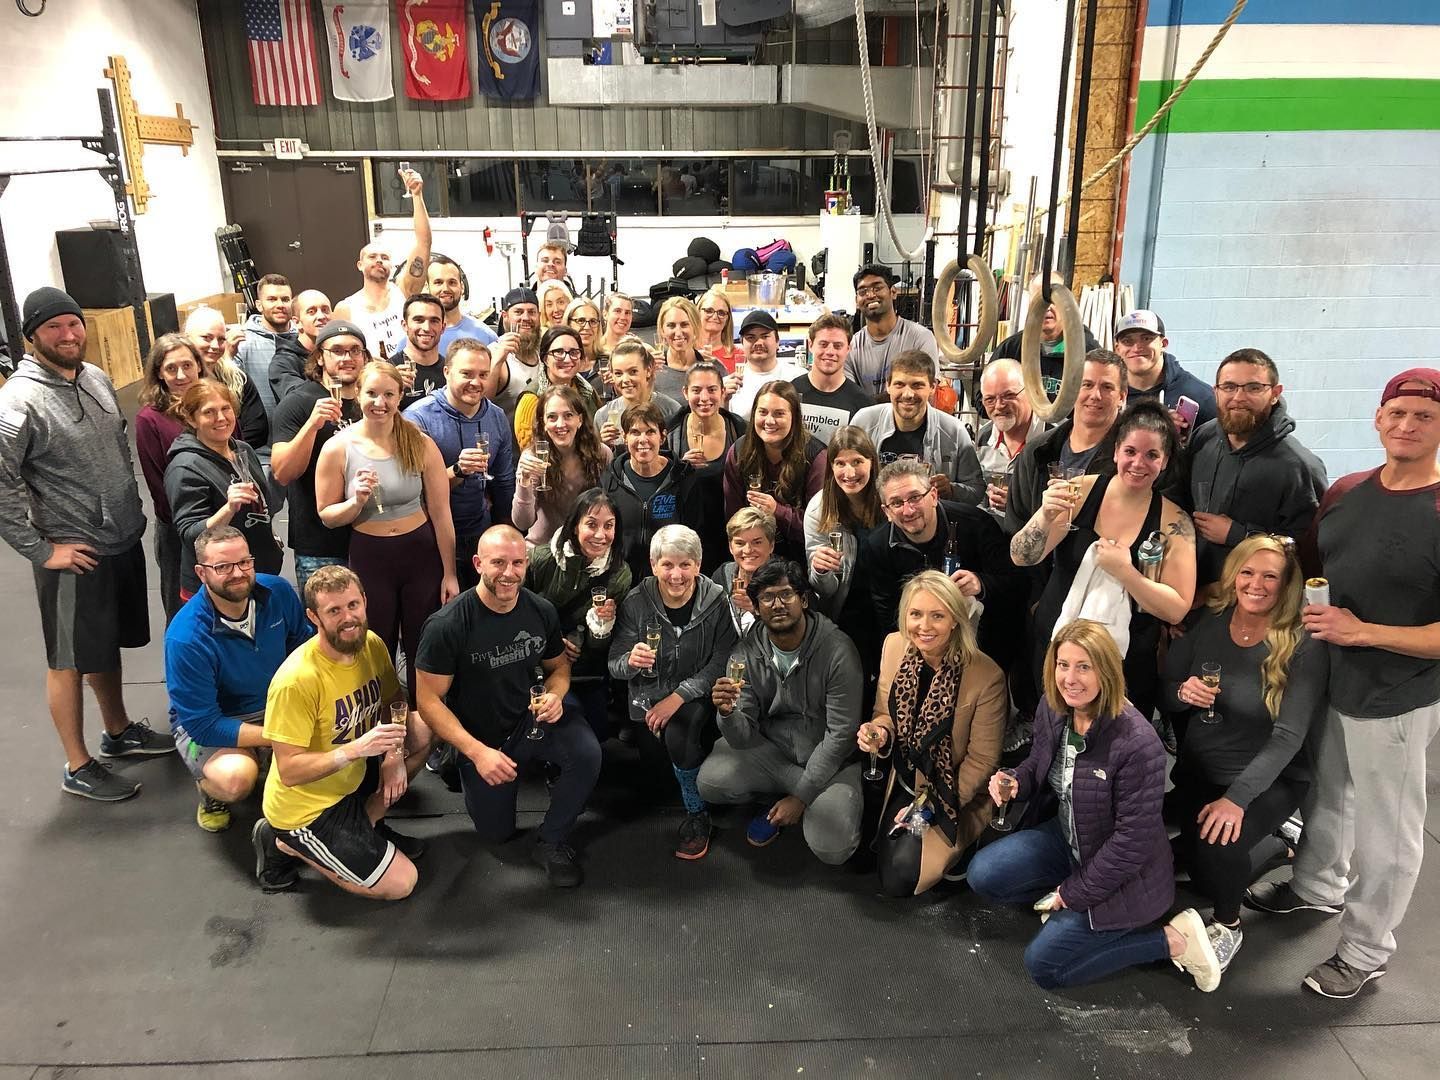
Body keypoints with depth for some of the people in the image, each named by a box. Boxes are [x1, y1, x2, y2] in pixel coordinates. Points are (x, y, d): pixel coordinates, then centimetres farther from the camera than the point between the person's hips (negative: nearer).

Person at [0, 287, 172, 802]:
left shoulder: (97, 378, 4)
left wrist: (134, 507, 13)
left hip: (124, 542, 7)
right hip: (74, 556, -7)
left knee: (108, 645, 23)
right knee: (70, 659, 8)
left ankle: (118, 731, 40)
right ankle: (78, 767, 21)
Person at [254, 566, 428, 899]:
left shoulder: (372, 645, -8)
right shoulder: (296, 680, -29)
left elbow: (394, 702, 7)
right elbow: (289, 772, -26)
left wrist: (395, 752, -11)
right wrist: (356, 748, -37)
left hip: (352, 778, 7)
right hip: (304, 806, -7)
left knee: (423, 730, -1)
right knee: (401, 882, -6)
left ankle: (366, 825, 7)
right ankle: (286, 844, 6)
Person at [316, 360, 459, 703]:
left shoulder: (421, 444, -8)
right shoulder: (338, 448, -9)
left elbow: (440, 512, -4)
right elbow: (327, 515, -1)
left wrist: (449, 573, -3)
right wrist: (357, 501, -23)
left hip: (421, 552, 0)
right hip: (369, 557, 0)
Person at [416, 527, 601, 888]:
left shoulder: (541, 611, -12)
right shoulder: (446, 626, -24)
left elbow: (558, 665, 6)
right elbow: (429, 700, -18)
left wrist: (555, 695, -18)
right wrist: (477, 752, -27)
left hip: (533, 719, 2)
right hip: (481, 738, -2)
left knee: (587, 753, -28)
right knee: (497, 833, 11)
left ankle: (551, 842, -5)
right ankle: (466, 771, 41)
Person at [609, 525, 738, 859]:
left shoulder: (717, 602, -12)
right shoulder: (636, 603, -7)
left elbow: (722, 662, -14)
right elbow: (614, 666, -5)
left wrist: (679, 696, -23)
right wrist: (631, 661, -29)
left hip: (697, 696, -3)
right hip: (648, 698, 3)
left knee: (678, 734, -30)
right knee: (651, 751, -17)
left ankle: (697, 815, -8)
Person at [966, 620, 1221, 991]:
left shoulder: (1137, 743, -32)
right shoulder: (1051, 710, -10)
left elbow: (1133, 840, -25)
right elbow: (1038, 766, 11)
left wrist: (1075, 893, -16)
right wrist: (1013, 782, -14)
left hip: (1122, 873, -7)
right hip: (1066, 837, 7)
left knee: (1044, 965, -7)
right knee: (983, 875, -8)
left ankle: (1173, 940, 3)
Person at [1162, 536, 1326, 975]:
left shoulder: (1304, 647, -17)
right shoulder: (1206, 623, -5)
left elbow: (1288, 736, -24)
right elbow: (1165, 693, 2)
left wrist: (1237, 798, -33)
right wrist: (1183, 692, -22)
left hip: (1268, 780, -4)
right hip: (1196, 771, 5)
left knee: (1218, 844, -29)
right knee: (1199, 873, 4)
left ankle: (1228, 924, 4)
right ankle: (1274, 846, 36)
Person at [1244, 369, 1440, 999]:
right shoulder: (1345, 492, -1)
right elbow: (1304, 566, 13)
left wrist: (1364, 631, -23)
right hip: (1332, 681, 7)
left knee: (1383, 833, 10)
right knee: (1324, 794, 27)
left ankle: (1365, 951, 30)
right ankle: (1317, 887, 52)